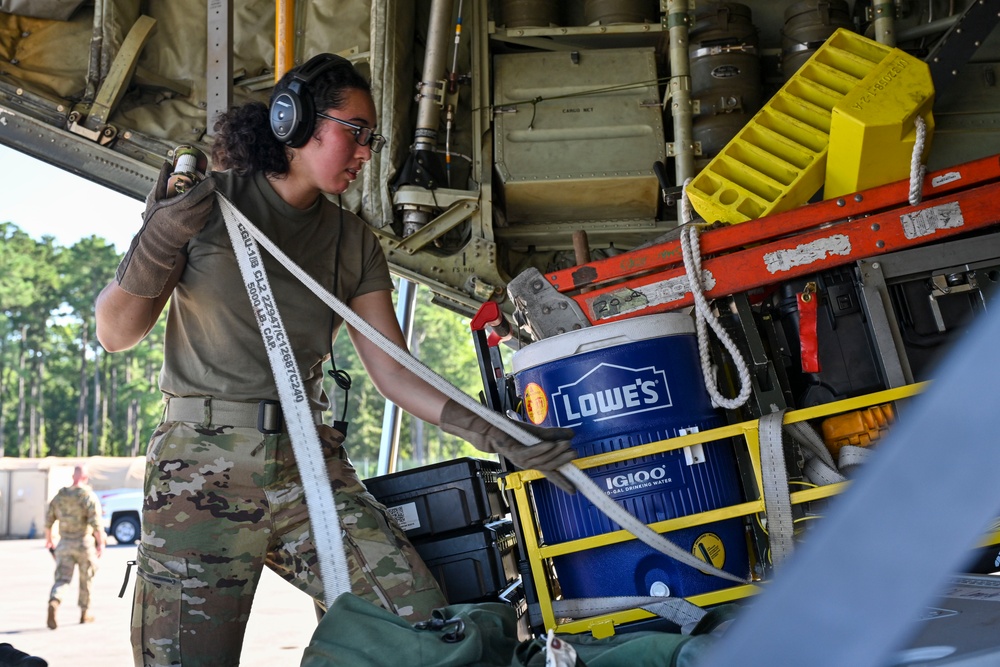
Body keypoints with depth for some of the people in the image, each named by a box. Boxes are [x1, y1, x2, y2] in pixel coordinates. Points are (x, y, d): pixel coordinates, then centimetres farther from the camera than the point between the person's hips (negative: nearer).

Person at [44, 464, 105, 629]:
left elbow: (48, 519, 11)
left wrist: (48, 539, 24)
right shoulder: (89, 496, -9)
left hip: (64, 544, 3)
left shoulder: (59, 495, 6)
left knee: (62, 578, 0)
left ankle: (54, 602, -28)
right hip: (84, 543, -3)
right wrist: (100, 543, -12)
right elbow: (96, 523, -17)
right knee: (86, 579, 13)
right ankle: (85, 612, 22)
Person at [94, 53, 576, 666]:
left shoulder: (354, 242, 11)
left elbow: (393, 372, 7)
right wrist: (157, 244, -16)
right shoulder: (206, 202, 1)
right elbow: (117, 333, 2)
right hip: (203, 467, -3)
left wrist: (492, 435, -5)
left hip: (311, 462, 3)